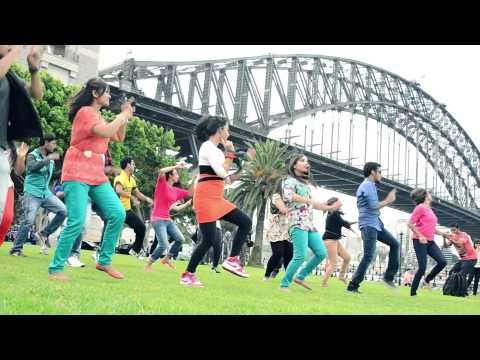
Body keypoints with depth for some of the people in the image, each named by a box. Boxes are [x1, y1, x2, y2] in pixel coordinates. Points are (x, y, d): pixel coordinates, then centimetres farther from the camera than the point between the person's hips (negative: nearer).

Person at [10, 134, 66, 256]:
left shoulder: (50, 158, 15)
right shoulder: (32, 155, -4)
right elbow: (32, 167, -27)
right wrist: (48, 159, -30)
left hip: (46, 193, 6)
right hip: (32, 193, -6)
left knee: (63, 211, -11)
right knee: (28, 221, -11)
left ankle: (44, 234, 2)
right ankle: (16, 249, 2)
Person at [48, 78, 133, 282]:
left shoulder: (97, 116, 22)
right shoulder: (85, 112, -7)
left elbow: (118, 138, 25)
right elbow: (106, 132, -22)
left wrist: (125, 117, 13)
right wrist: (123, 116, -7)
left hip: (97, 176, 9)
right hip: (78, 175, -9)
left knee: (118, 214, -4)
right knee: (77, 222, -15)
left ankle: (104, 261, 6)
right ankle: (55, 269, -4)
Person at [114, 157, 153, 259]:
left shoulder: (132, 179, 12)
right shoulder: (120, 177, -17)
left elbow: (137, 193, 23)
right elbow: (118, 191, -36)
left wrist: (147, 199, 8)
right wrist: (132, 197, -31)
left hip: (128, 210, 9)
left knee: (141, 227, 9)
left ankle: (135, 250, 22)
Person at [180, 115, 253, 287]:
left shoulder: (215, 149, 18)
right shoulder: (208, 146, -10)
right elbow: (221, 172, -18)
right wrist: (230, 152, -9)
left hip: (217, 198, 9)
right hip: (206, 197, -9)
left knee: (246, 222, 3)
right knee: (209, 239, -10)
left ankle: (232, 260, 2)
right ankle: (187, 275, 2)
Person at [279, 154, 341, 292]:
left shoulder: (306, 183, 25)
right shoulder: (290, 180, 0)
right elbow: (289, 195, -20)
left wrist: (330, 207, 31)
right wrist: (309, 200, -25)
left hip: (309, 223, 8)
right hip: (298, 223, -8)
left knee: (321, 253, 2)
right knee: (300, 256, -18)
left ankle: (300, 276, 16)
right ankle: (284, 284, -5)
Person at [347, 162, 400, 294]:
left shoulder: (369, 185, 21)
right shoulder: (368, 185, -11)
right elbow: (373, 205, -20)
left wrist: (388, 200, 17)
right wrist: (388, 201, -6)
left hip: (376, 224, 10)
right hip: (369, 225, -10)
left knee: (395, 244, 11)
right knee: (369, 257, -11)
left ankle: (388, 277, 13)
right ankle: (353, 286, -7)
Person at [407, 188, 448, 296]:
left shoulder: (430, 210, 18)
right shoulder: (420, 208, -7)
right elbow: (410, 224, -12)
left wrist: (443, 233, 18)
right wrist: (420, 236, -22)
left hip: (430, 241, 8)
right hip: (420, 241, -8)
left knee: (443, 262, -6)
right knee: (422, 267, -10)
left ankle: (427, 280, 13)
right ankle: (413, 292, 2)